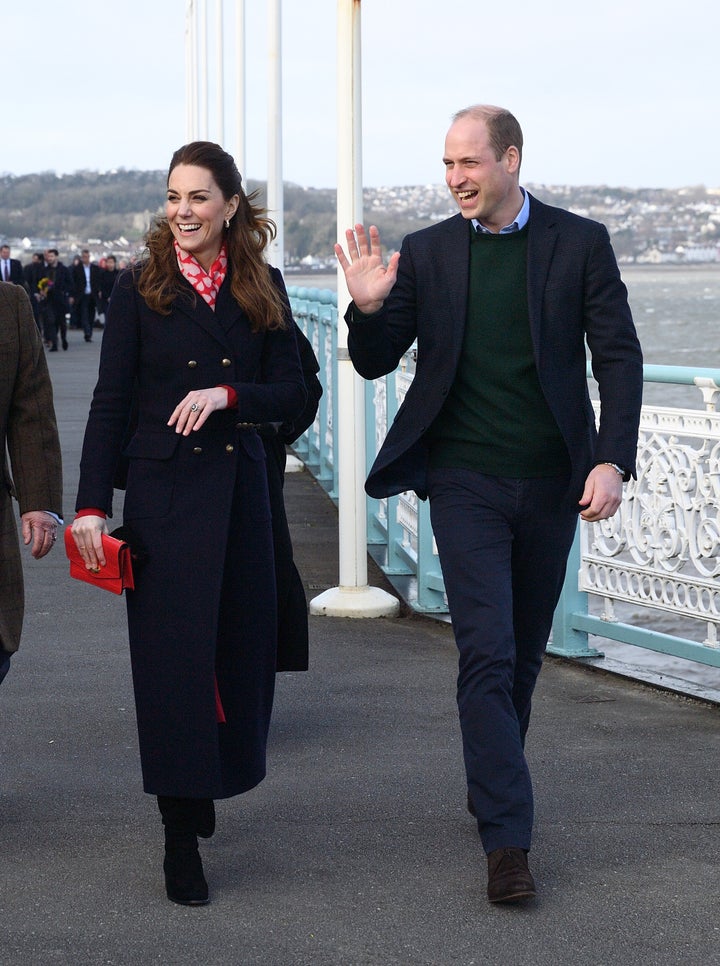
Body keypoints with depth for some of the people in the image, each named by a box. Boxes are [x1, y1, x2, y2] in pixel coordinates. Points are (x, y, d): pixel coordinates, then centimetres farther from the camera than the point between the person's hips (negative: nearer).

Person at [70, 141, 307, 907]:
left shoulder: (263, 288, 6)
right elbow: (110, 403, -3)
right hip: (163, 492, -3)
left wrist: (227, 394, -16)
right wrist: (90, 505, -9)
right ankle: (180, 834, 4)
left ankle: (206, 788, 31)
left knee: (241, 646, 8)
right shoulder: (141, 288, -1)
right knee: (172, 652, -3)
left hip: (240, 490, 3)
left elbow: (291, 393, 3)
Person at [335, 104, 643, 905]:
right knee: (487, 654, -10)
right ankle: (507, 839, -10)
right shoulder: (426, 253, 2)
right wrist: (368, 308, -16)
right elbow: (375, 362, 6)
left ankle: (492, 789, 32)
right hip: (466, 480, -1)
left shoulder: (580, 243, 0)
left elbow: (619, 357, -1)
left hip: (551, 481, 1)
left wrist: (612, 460, -12)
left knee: (523, 656, 12)